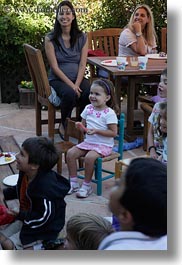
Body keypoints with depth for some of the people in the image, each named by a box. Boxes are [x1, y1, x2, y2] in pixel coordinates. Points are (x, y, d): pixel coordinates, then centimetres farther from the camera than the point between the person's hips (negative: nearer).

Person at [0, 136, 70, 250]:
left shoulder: (46, 186, -33)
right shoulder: (25, 174, -7)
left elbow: (44, 217, -27)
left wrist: (21, 215, -20)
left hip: (44, 229, -9)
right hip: (26, 218, 9)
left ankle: (41, 246, 1)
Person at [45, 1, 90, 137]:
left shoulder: (82, 38, 5)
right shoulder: (50, 38, -3)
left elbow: (82, 65, -1)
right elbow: (54, 67, -9)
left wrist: (77, 84, -17)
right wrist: (71, 85, -17)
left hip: (78, 78, 3)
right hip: (58, 79, -2)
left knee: (91, 93, -30)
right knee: (69, 94, -35)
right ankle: (64, 125, -7)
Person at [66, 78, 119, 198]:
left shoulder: (109, 113, -14)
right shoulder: (88, 108, 5)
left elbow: (113, 132, -16)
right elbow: (84, 124, 15)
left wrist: (96, 131, -23)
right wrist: (80, 126, -10)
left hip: (103, 145, -7)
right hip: (88, 142, 7)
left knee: (89, 157, -31)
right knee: (70, 153, -11)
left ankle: (87, 186, -11)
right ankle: (74, 183, 1)